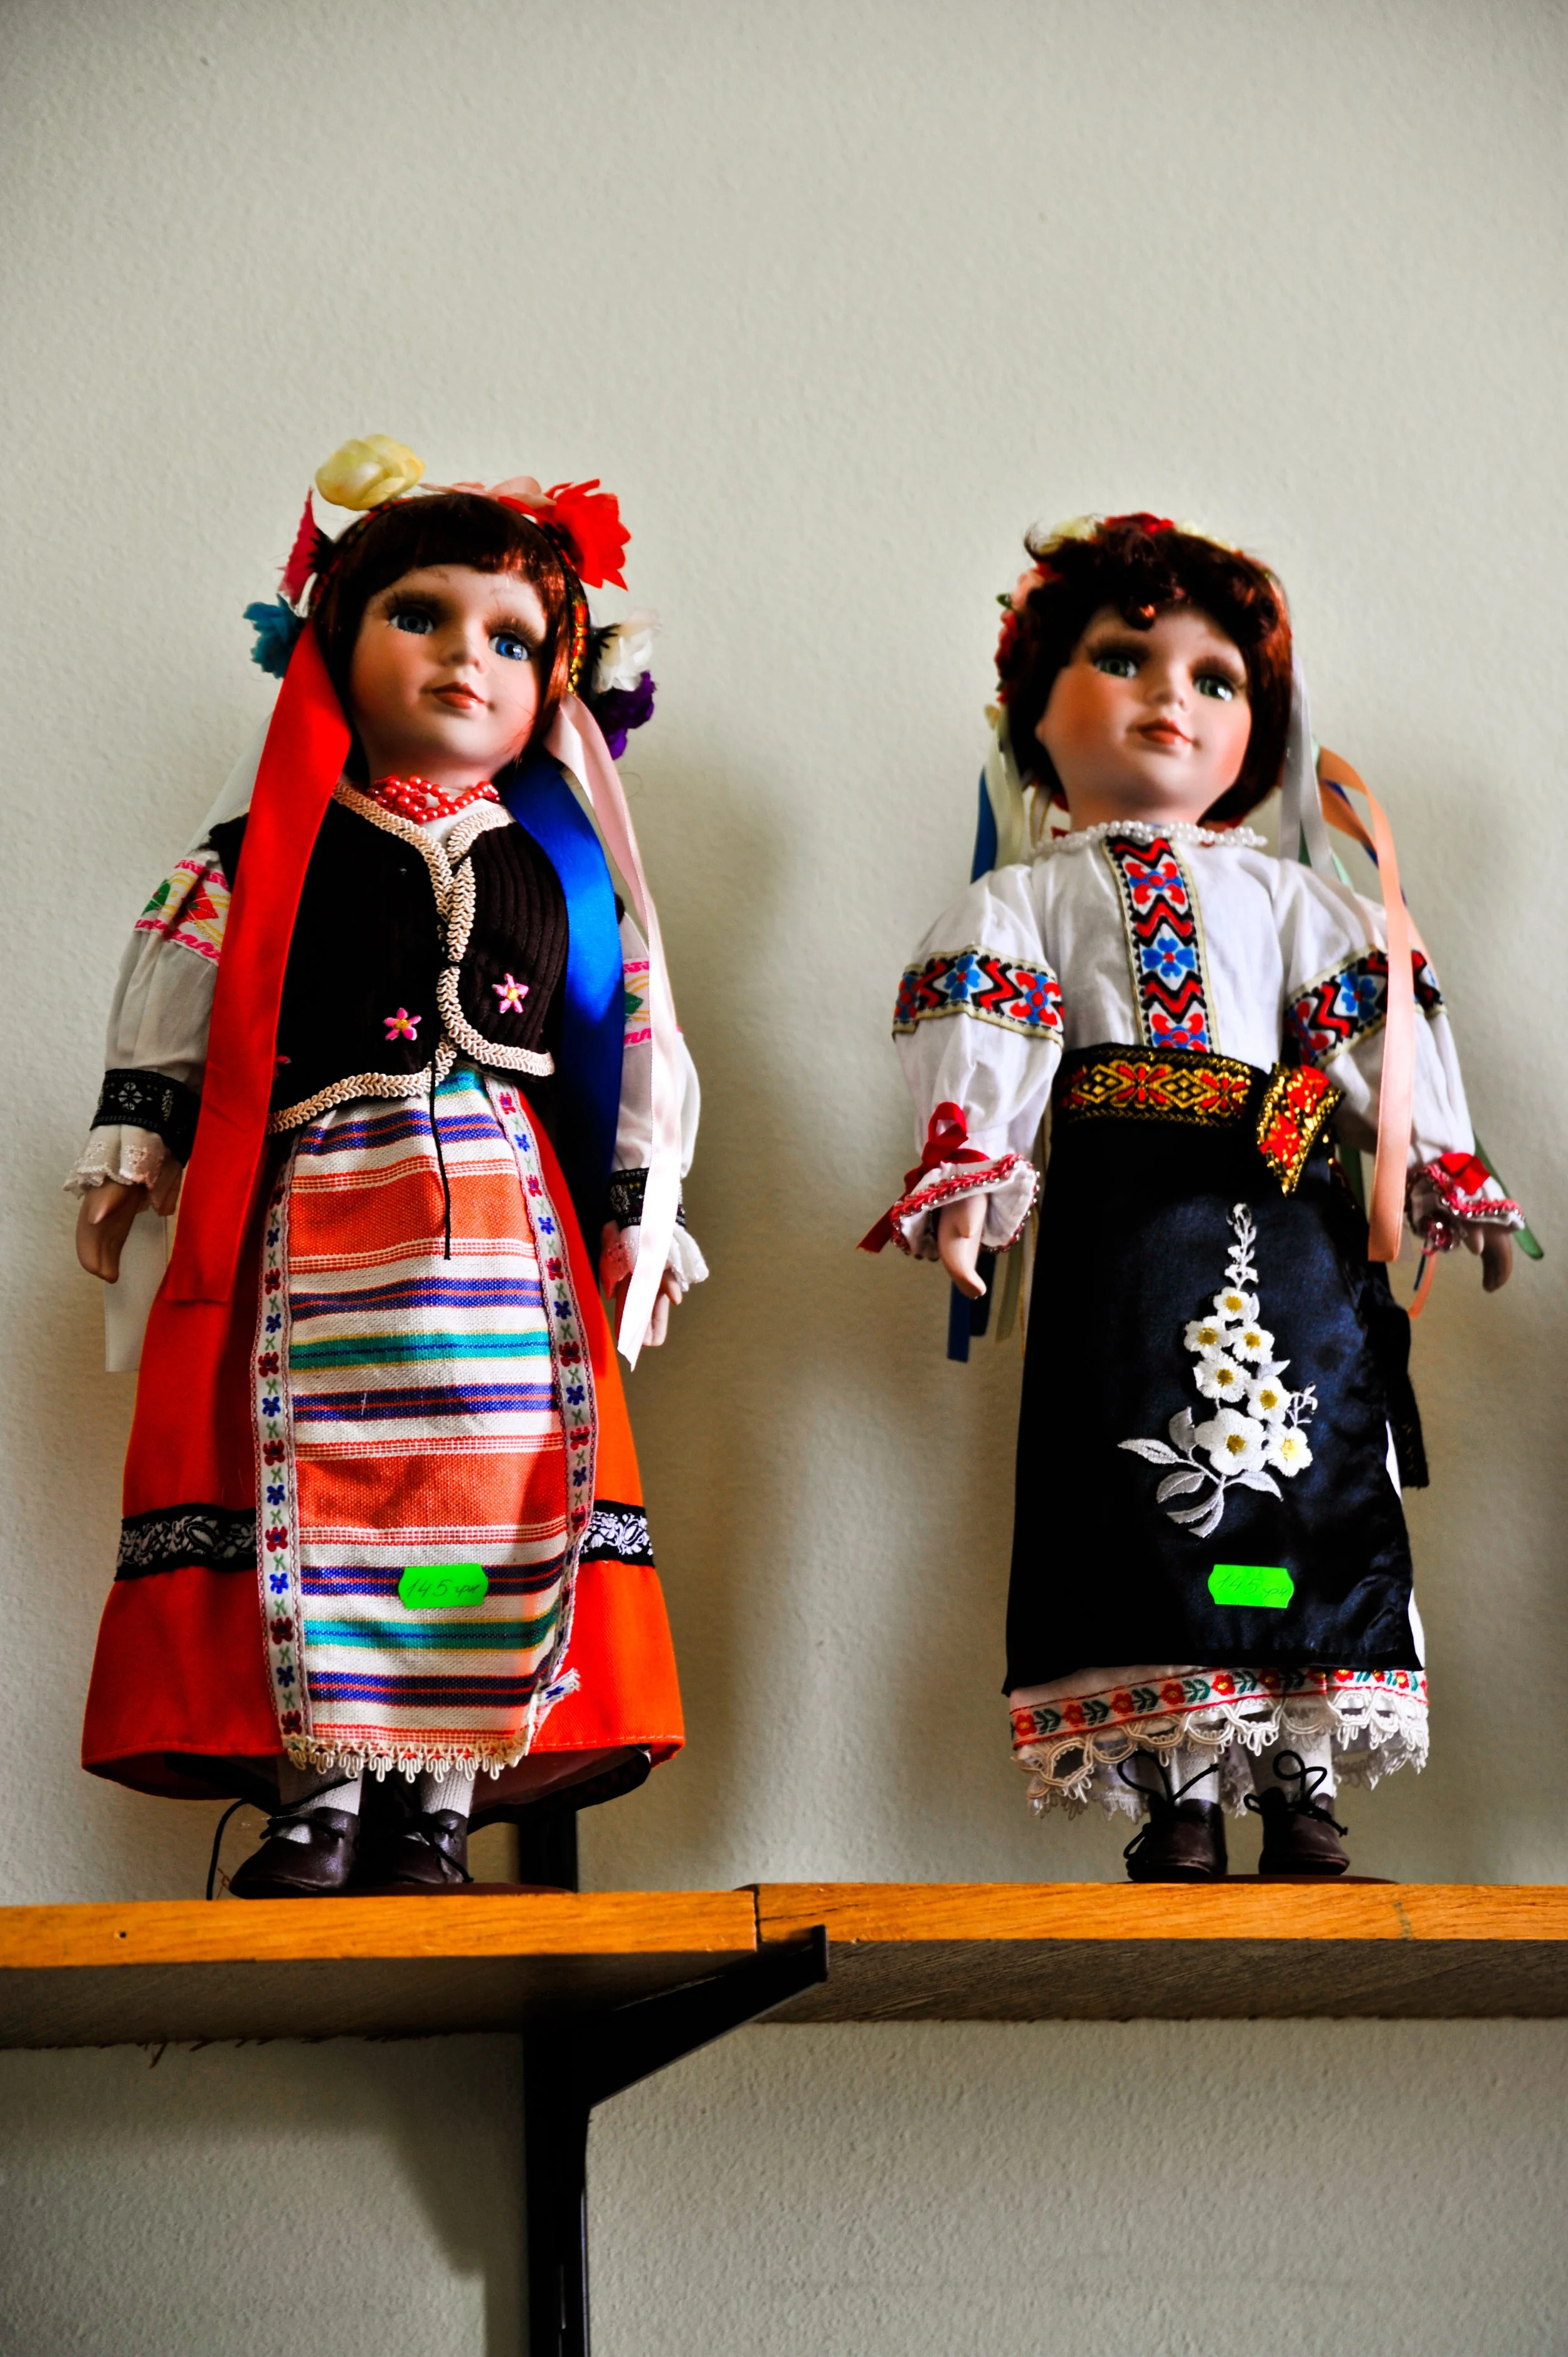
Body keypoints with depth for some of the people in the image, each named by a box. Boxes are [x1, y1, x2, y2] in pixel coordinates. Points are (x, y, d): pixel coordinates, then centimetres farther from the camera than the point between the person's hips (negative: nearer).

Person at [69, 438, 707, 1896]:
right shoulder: (272, 844, 8)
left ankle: (441, 1790, 0)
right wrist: (131, 1143, 6)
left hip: (504, 1211, 1)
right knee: (318, 1472, -6)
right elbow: (175, 974, 9)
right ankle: (323, 1787, -1)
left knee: (498, 1480, -5)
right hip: (318, 1202, -1)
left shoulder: (557, 862, 12)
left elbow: (639, 1039, 14)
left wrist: (645, 1210, 12)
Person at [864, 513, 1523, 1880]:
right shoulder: (1025, 900, 14)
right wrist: (966, 1181, -15)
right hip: (1122, 1220, -2)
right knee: (1152, 1500, -8)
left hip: (1290, 1219, 3)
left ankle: (1305, 1797, 7)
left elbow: (1381, 1035, 13)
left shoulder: (1297, 898, 20)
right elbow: (982, 1046, 0)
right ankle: (1179, 1805, -4)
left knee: (1313, 1488, 0)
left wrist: (1442, 1175, 4)